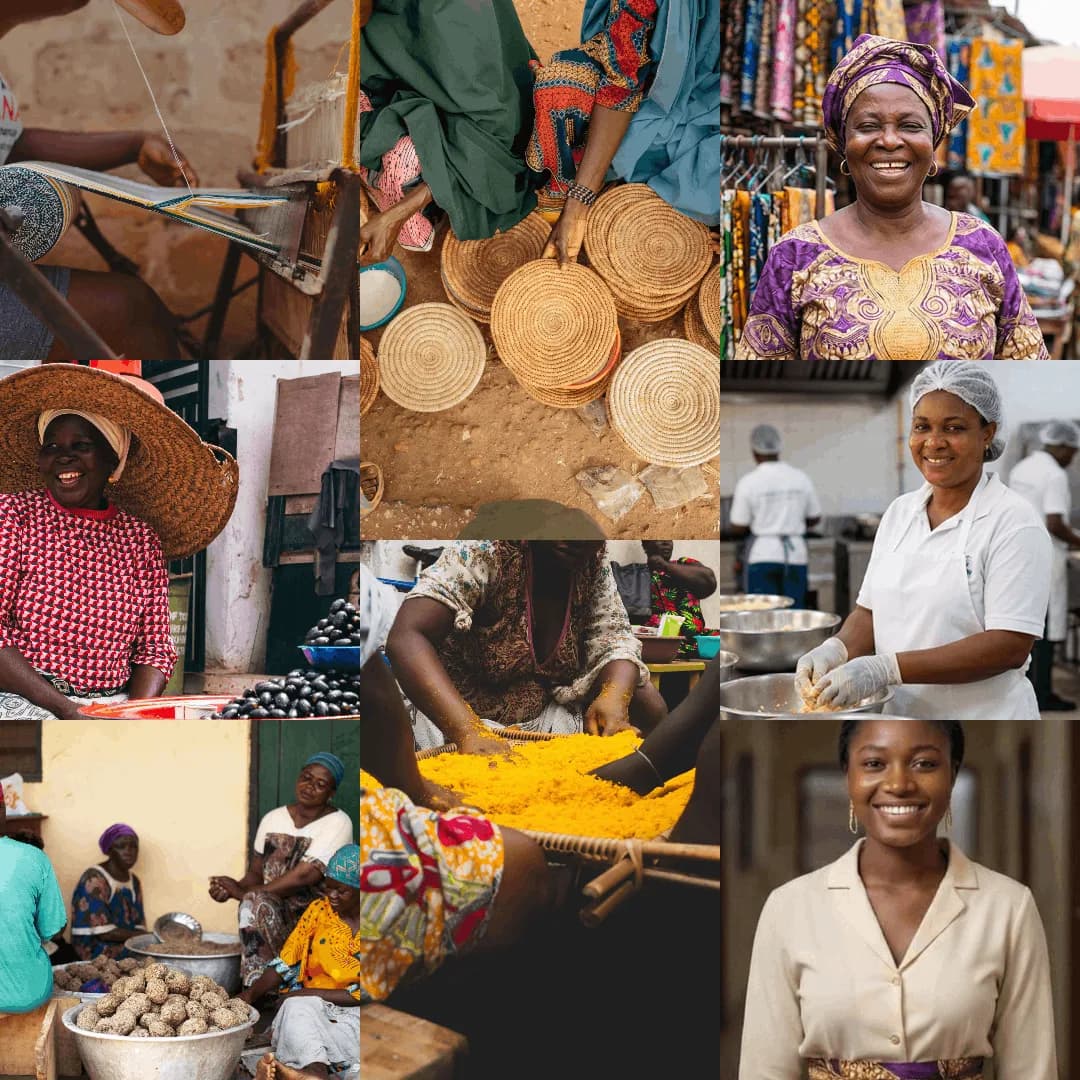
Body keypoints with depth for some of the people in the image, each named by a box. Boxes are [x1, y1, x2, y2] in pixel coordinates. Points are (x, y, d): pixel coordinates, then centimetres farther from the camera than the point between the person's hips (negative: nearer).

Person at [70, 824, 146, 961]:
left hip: (130, 945, 7)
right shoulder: (94, 879, -12)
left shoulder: (134, 881, 12)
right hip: (96, 952, -7)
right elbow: (103, 933, -18)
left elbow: (139, 927, 10)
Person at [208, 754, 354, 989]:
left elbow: (305, 875, -16)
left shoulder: (338, 823, -6)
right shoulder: (273, 819, 12)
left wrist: (243, 893, -13)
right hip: (273, 915, 4)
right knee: (257, 904, -31)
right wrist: (234, 887, -13)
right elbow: (256, 874, 12)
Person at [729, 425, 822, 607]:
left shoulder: (748, 482, -7)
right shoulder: (801, 478, 3)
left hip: (763, 555, -3)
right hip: (795, 553, 3)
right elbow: (814, 518, 11)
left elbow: (737, 528, -4)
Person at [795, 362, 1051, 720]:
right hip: (896, 716, 5)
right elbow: (870, 610, 8)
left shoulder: (1014, 522, -13)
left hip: (982, 716, -5)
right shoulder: (900, 511, 5)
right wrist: (836, 649, -14)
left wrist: (887, 669, -27)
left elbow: (1010, 646, -20)